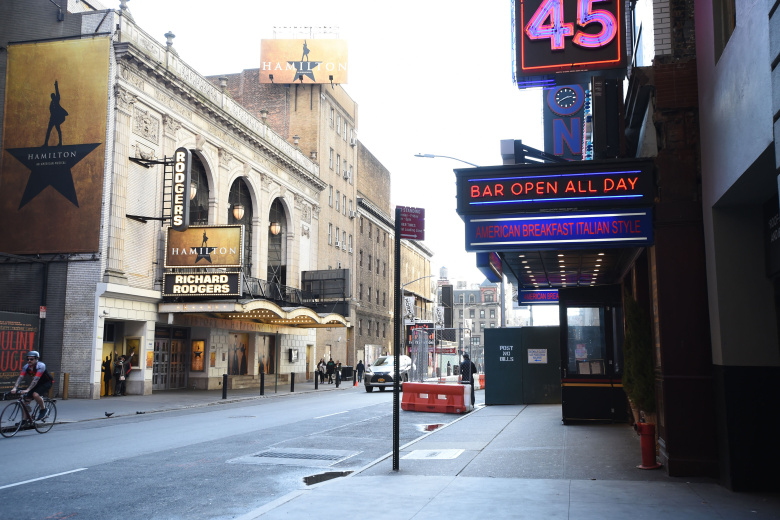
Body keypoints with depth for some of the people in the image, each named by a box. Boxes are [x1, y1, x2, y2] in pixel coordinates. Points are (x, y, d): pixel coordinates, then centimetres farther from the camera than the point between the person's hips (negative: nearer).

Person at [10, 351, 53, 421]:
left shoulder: (41, 366, -29)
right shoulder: (26, 367, -11)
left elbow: (36, 379, -37)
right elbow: (20, 377, -21)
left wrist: (27, 390, -47)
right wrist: (15, 388, -38)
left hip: (46, 382, -6)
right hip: (37, 383, 6)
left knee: (35, 394, -30)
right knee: (26, 398, -7)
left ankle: (43, 409, -5)